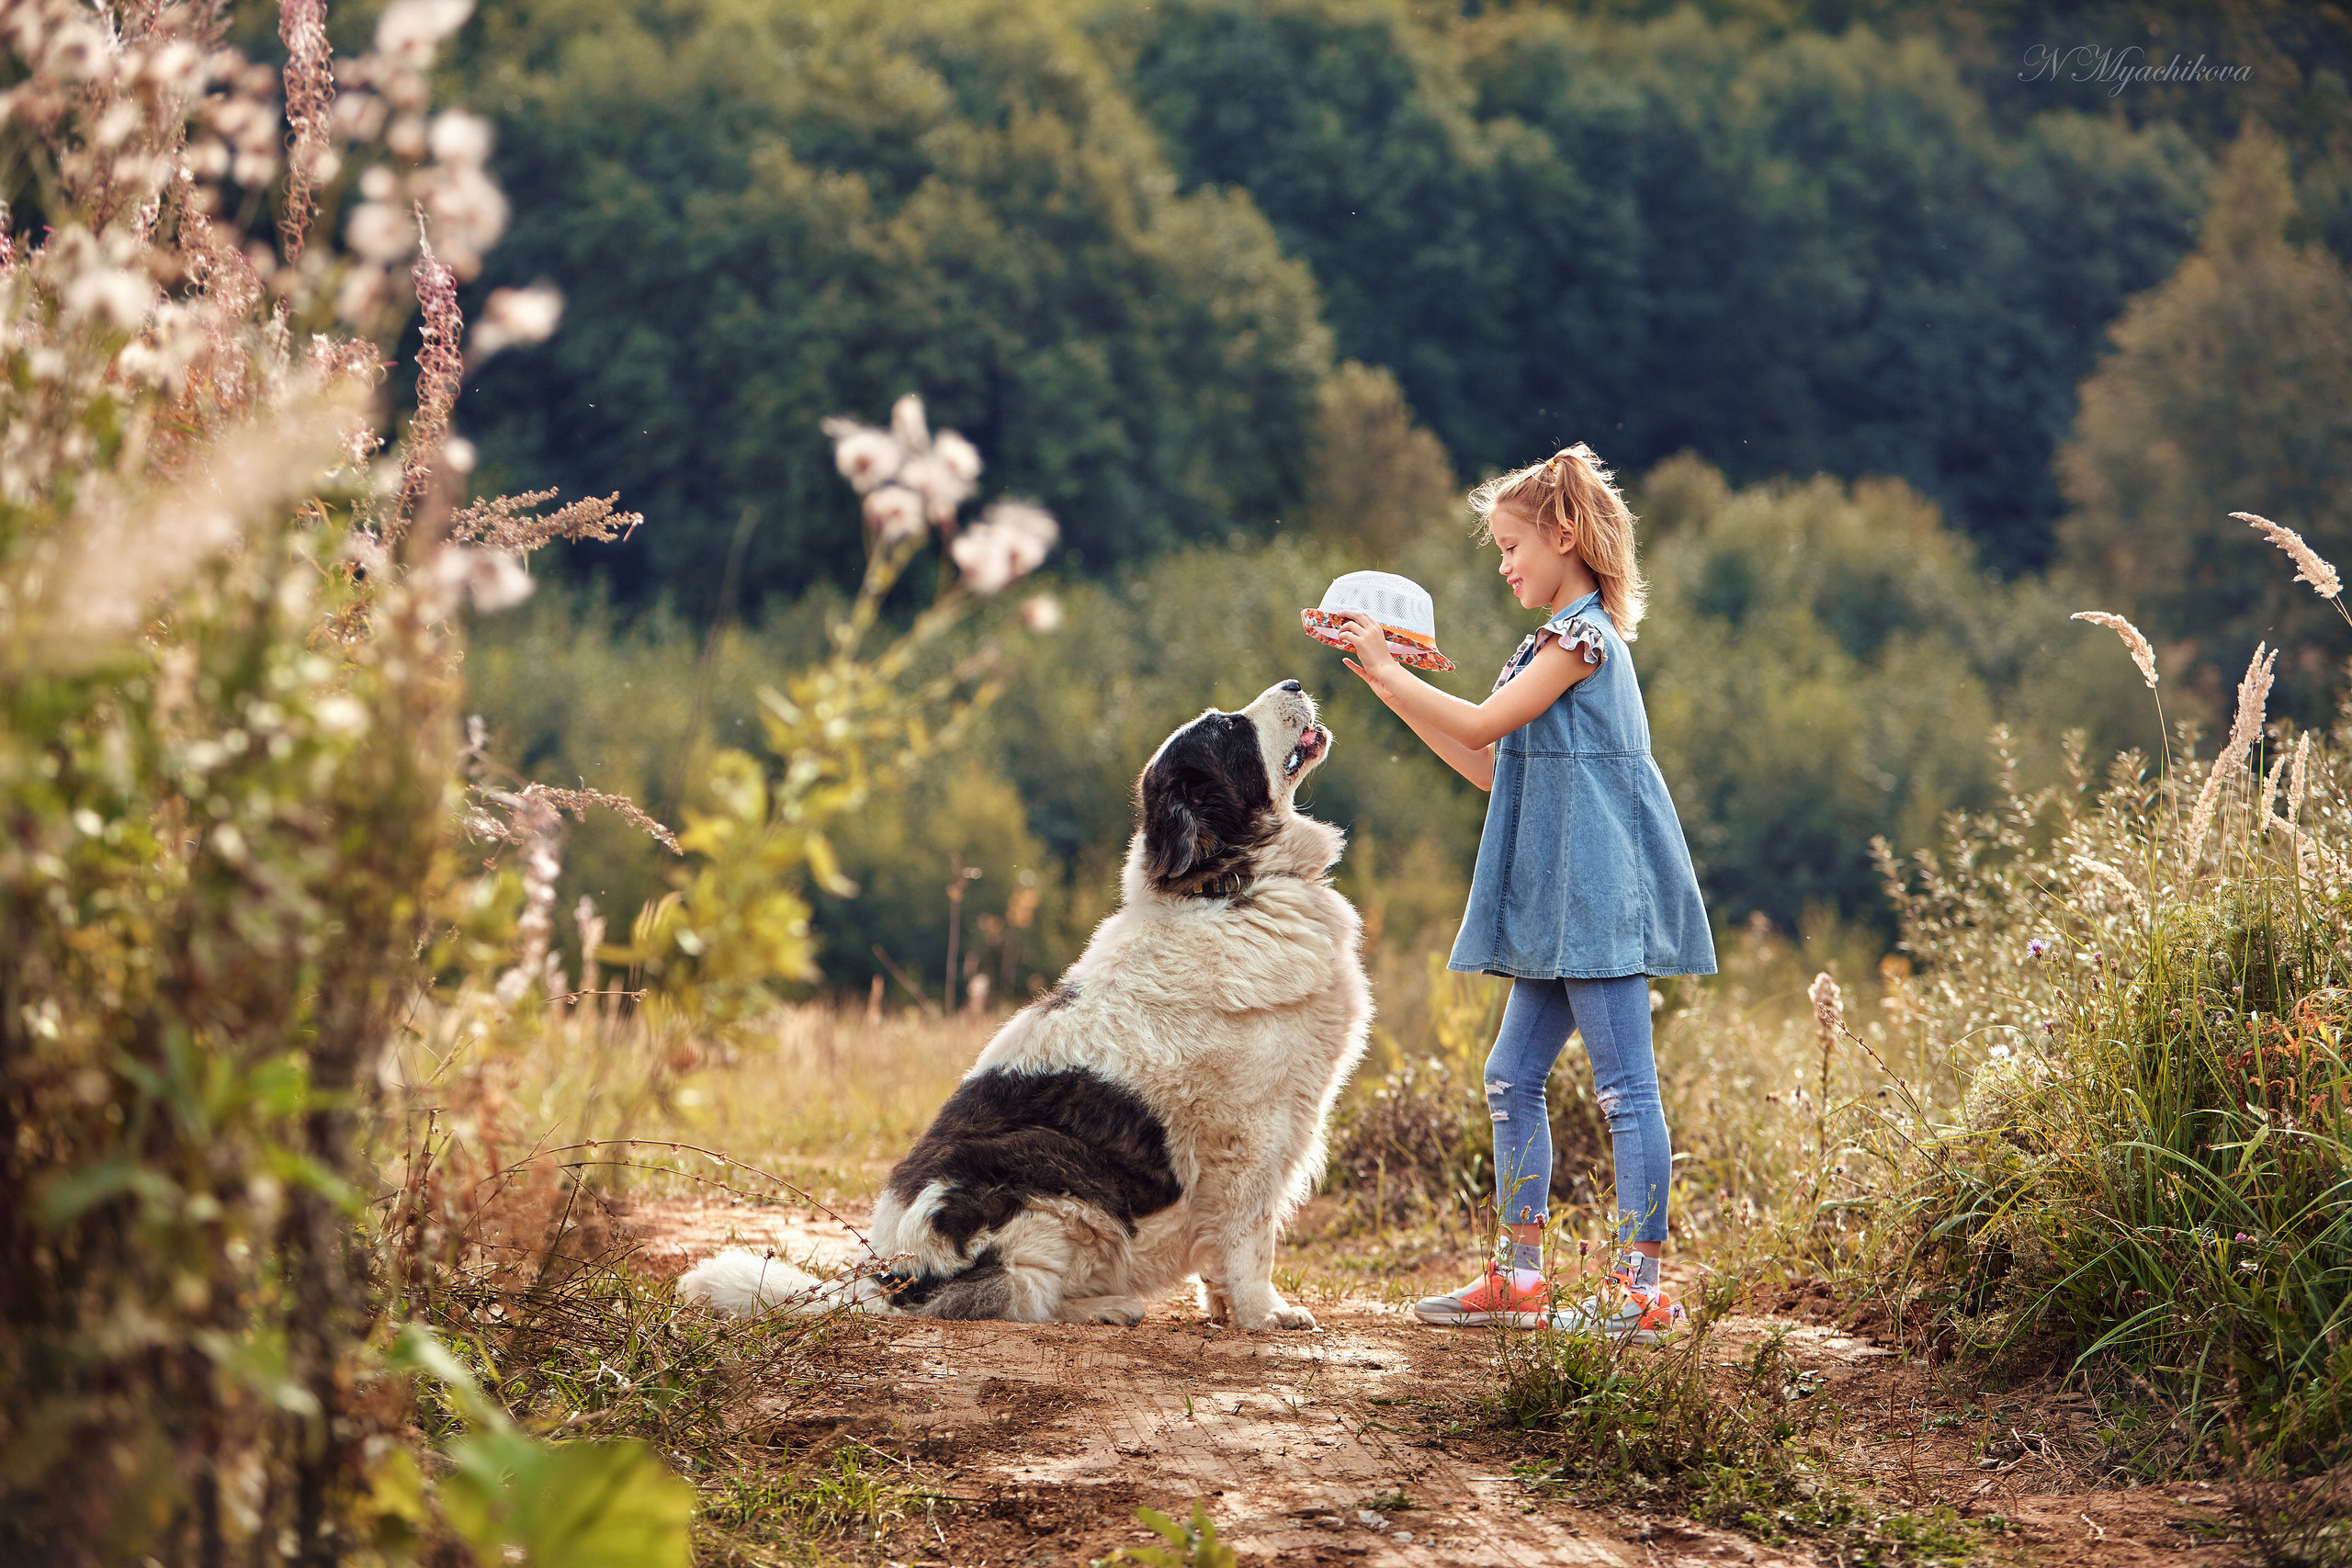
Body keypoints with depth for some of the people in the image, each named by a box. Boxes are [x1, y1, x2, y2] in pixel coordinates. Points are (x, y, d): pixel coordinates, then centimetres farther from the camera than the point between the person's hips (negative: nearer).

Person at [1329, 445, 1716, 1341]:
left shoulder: (1583, 635, -10)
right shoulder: (1563, 641, 20)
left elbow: (1479, 726, -14)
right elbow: (1489, 766, 19)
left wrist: (1388, 668, -3)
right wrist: (1387, 682, 18)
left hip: (1599, 894, -10)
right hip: (1563, 900, 10)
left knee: (1623, 1086, -9)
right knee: (1512, 1077, 11)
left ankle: (1642, 1287, -8)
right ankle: (1522, 1276, 16)